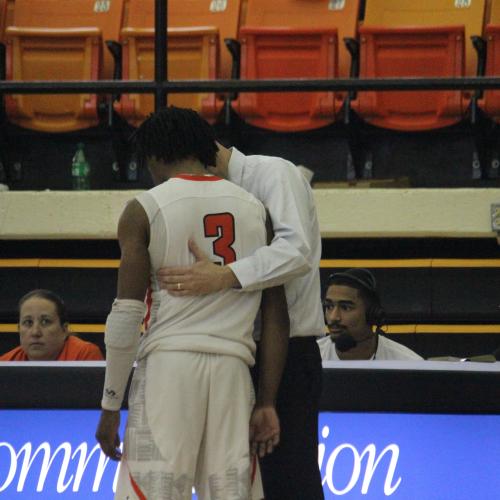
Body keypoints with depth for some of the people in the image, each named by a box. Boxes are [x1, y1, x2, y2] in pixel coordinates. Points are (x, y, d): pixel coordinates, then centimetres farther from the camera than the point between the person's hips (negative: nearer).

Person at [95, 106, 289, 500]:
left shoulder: (144, 209, 1)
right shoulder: (254, 209, 14)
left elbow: (127, 315, -5)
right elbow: (276, 317, 10)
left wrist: (111, 405, 0)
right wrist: (267, 403, 11)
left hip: (168, 363, -4)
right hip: (233, 367, 4)